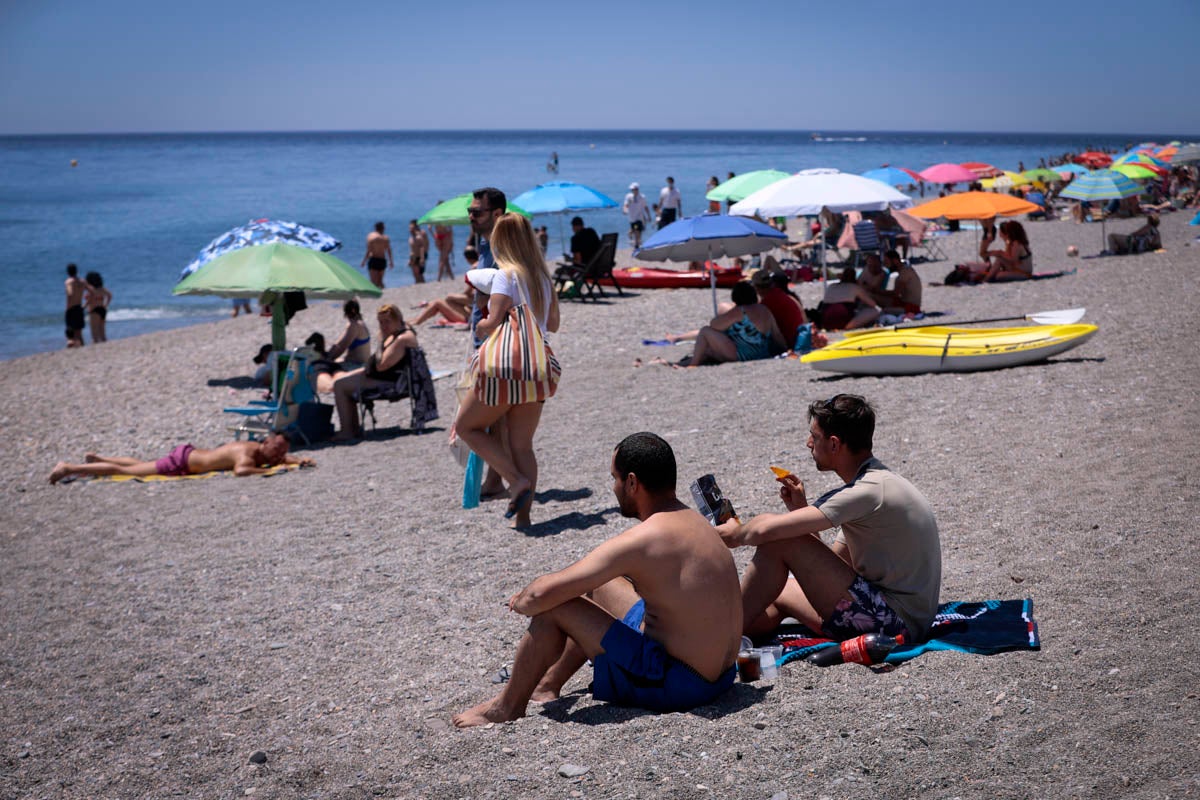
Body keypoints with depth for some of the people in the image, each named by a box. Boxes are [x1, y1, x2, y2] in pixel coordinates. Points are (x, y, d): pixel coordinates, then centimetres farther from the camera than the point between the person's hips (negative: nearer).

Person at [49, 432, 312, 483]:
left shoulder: (263, 451, -2)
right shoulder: (248, 452, -27)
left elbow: (284, 457, 17)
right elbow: (240, 471, -48)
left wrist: (298, 461, -4)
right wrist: (266, 471, -36)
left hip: (188, 454, 8)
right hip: (180, 461, -8)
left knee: (142, 465, 29)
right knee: (125, 471, 0)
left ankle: (97, 458, 45)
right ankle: (69, 468, 9)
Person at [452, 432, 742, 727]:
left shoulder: (642, 540, -23)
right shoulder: (694, 521, 5)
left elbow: (542, 594, -22)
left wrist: (520, 601, 2)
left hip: (678, 686, -9)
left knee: (553, 608, -6)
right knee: (596, 586, 24)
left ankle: (508, 706, 14)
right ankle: (549, 685, 37)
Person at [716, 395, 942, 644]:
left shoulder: (870, 492, -17)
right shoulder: (881, 482, 15)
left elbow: (766, 530, -21)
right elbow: (831, 561, 19)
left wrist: (735, 534, 0)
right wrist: (801, 508, 8)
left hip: (896, 621, -11)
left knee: (778, 542, -13)